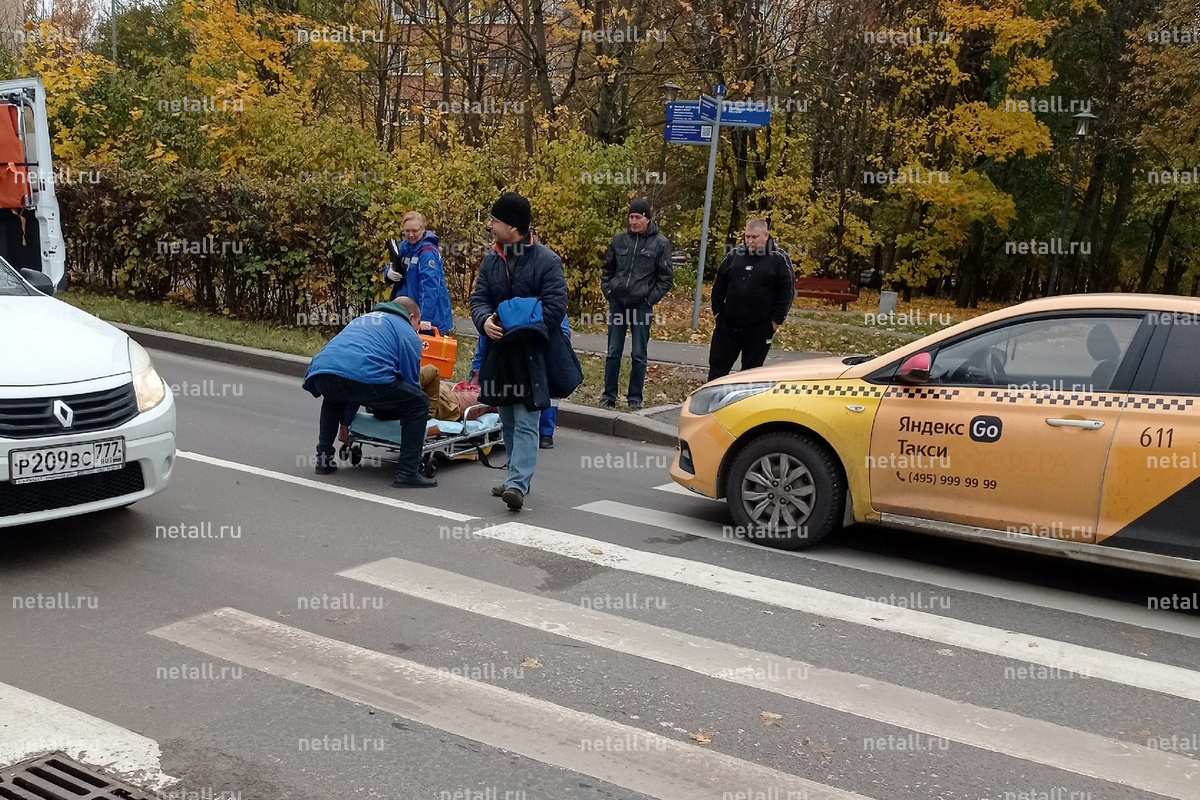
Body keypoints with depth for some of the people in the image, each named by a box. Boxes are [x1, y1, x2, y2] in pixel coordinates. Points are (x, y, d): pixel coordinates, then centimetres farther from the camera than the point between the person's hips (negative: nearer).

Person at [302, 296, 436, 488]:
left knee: (333, 400, 42)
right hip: (366, 376, -7)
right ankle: (407, 473, 4)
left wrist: (346, 422, 53)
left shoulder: (361, 319, 40)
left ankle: (323, 459, 36)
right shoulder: (408, 333, 20)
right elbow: (411, 380, 18)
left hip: (321, 372, 7)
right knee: (419, 403, 10)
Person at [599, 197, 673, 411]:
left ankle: (635, 398, 11)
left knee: (639, 355, 2)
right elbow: (607, 270, 17)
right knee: (613, 352, 7)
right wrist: (608, 291, 5)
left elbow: (666, 277, 0)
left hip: (642, 306, -3)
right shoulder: (619, 240, 8)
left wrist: (651, 299, -8)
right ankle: (609, 395, 15)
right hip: (617, 303, 3)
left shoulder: (660, 243, -1)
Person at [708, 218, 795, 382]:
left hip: (759, 329, -3)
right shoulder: (734, 254, 5)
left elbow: (788, 290, -5)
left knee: (751, 370, 7)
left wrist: (777, 320, -8)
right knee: (717, 365, 6)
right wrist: (717, 311, 8)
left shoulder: (779, 259, -4)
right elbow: (719, 285, 13)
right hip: (728, 325, 3)